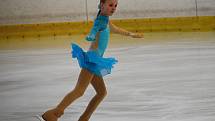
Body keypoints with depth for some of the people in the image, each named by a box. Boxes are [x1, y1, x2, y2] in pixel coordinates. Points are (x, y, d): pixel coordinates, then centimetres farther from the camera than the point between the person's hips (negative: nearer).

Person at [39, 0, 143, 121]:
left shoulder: (106, 20, 22)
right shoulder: (101, 19, -6)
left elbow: (115, 29, 41)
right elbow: (95, 29, -27)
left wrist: (131, 34, 55)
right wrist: (91, 36, -49)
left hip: (95, 61, 10)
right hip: (92, 59, -10)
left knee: (102, 92, 13)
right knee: (79, 90, -20)